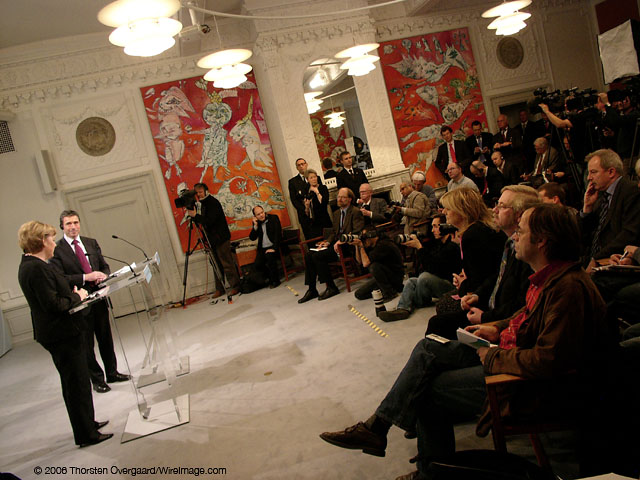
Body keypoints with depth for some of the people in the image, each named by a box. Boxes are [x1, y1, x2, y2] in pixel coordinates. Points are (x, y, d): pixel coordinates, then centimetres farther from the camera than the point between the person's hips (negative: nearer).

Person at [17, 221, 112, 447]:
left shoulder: (30, 265, 9)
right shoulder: (37, 269, -24)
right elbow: (54, 304, -26)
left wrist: (73, 294, 5)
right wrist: (77, 296, -11)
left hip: (60, 333, 10)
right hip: (63, 335, -10)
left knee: (75, 383, 22)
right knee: (77, 385, 2)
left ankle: (87, 423, 38)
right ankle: (85, 435, 15)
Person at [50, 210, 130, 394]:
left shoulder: (91, 243, 9)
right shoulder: (57, 250, -8)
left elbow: (104, 266, 14)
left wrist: (104, 276, -9)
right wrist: (86, 277, -22)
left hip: (98, 298, 5)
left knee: (106, 338, 16)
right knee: (86, 345, 7)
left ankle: (112, 372, 31)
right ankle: (97, 379, 20)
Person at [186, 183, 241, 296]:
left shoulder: (213, 203, -12)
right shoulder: (200, 204, 14)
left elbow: (210, 221, -22)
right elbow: (200, 221, 15)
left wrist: (195, 215, -22)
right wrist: (192, 215, -1)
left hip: (221, 238, -8)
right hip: (212, 239, 8)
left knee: (227, 264, -5)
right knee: (217, 265, 10)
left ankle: (235, 286, 3)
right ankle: (219, 289, 15)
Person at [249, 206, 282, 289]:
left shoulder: (273, 218, -4)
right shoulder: (256, 223, 9)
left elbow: (278, 234, -11)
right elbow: (252, 238, 4)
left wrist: (274, 248, -20)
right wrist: (255, 225, -10)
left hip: (273, 247, -4)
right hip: (262, 248, 4)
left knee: (269, 256, -33)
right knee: (257, 264, -18)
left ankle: (275, 280, -15)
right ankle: (270, 277, 10)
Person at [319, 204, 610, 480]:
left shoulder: (569, 288, -27)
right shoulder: (547, 277, 4)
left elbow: (548, 360, -31)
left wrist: (494, 358, -20)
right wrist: (498, 328, 7)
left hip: (541, 387, -9)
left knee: (428, 389, -9)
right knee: (429, 349, 1)